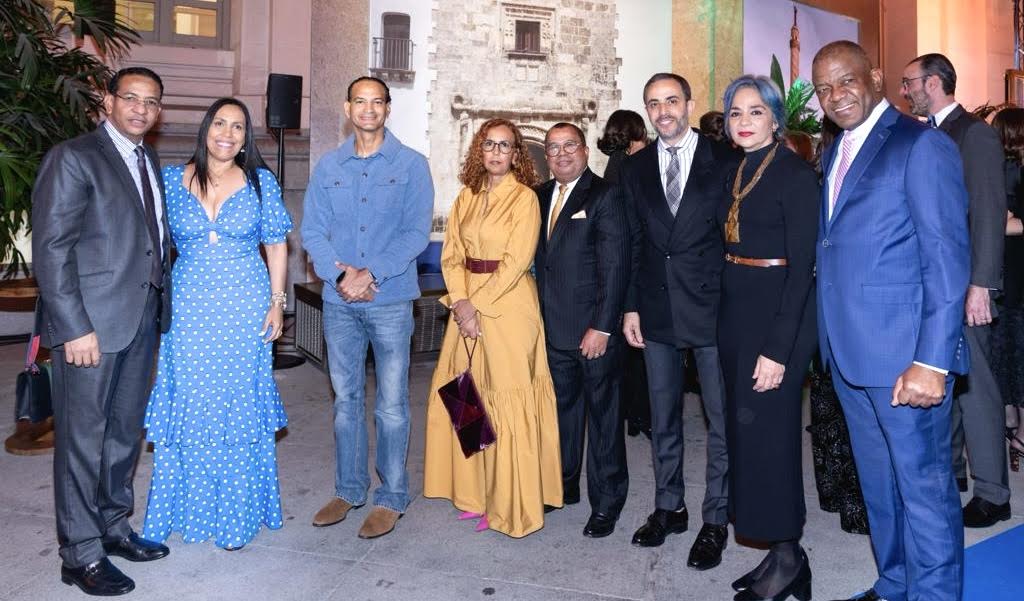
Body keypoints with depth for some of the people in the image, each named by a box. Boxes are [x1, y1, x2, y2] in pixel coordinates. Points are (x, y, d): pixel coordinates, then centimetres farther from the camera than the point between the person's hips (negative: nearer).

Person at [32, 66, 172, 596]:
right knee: (83, 437, 3)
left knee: (125, 430, 17)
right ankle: (81, 554, 17)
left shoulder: (149, 161, 15)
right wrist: (74, 327, -19)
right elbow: (50, 249, -14)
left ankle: (113, 526, 33)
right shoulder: (73, 158, -8)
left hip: (143, 318, 7)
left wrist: (162, 302, 6)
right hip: (91, 321, -7)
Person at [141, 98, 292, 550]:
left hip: (245, 309, -1)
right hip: (188, 309, 2)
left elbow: (276, 244, 4)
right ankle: (188, 507, 27)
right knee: (188, 407, 8)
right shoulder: (172, 179, 5)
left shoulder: (261, 181, 2)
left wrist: (277, 302, -2)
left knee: (240, 410, 5)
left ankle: (236, 515, 19)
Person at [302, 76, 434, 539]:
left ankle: (391, 497, 15)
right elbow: (312, 230, 4)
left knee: (391, 404, 1)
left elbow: (416, 232, -7)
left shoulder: (411, 165, 0)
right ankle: (348, 490, 27)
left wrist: (371, 274, -16)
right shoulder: (327, 166, 9)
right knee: (346, 399, 13)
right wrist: (340, 275, -12)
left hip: (390, 299, -3)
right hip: (339, 301, 4)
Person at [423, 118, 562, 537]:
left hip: (507, 306, -6)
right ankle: (474, 492, 22)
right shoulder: (467, 197, 12)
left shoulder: (524, 198, -5)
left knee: (505, 401, -3)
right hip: (467, 303, 6)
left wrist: (478, 305, -13)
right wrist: (461, 302, -7)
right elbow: (451, 255, 8)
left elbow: (515, 262, -12)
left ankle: (508, 504, 10)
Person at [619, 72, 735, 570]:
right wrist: (631, 306, 4)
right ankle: (668, 507, 29)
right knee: (662, 417, 14)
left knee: (721, 417, 5)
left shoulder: (725, 162, -2)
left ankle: (715, 520, 20)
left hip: (712, 306, -3)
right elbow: (634, 244, 9)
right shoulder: (635, 169, 9)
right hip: (657, 310, 4)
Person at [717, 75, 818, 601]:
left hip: (779, 315, -7)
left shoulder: (795, 173, -10)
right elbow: (730, 246, 11)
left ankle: (787, 556, 16)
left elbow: (802, 264, -16)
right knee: (745, 426, 10)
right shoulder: (735, 173, 12)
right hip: (735, 312, 8)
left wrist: (777, 349, -20)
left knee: (768, 427, -3)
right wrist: (726, 318, 3)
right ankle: (779, 555, 25)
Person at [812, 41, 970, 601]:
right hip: (848, 352, 7)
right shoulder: (834, 154, 15)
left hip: (905, 355, -7)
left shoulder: (922, 145, -8)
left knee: (924, 488, 4)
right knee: (877, 484, 19)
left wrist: (933, 361, -20)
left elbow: (948, 257, -14)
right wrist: (828, 339, 6)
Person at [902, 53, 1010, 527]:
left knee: (972, 383, -2)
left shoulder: (975, 133, -7)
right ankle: (949, 469, 28)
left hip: (962, 284, -7)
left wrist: (980, 284, -19)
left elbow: (990, 213, -13)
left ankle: (992, 493, 9)